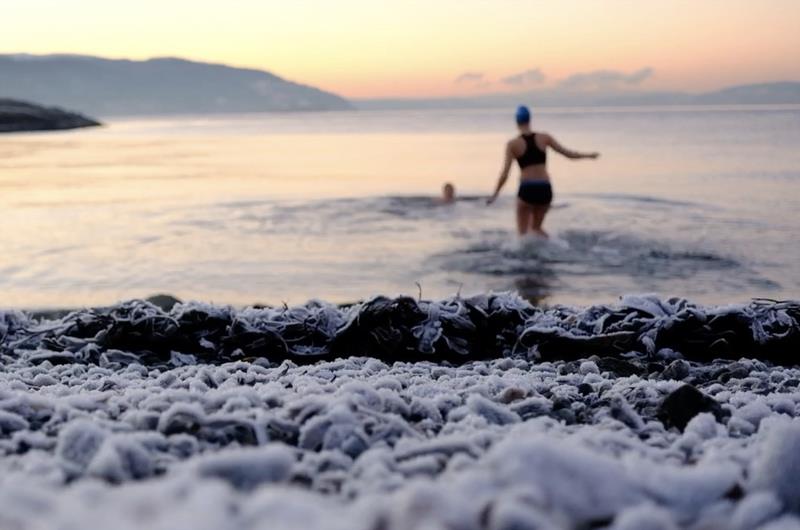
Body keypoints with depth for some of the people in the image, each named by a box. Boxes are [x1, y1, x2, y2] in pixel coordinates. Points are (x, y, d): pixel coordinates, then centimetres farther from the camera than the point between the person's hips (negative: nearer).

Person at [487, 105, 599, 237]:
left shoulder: (512, 144, -2)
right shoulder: (544, 137, 4)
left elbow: (505, 173, -7)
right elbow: (568, 153, 7)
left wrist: (495, 194, 3)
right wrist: (589, 155, 23)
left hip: (527, 189, -3)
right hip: (545, 189, 3)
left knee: (523, 232, 6)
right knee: (536, 228, 22)